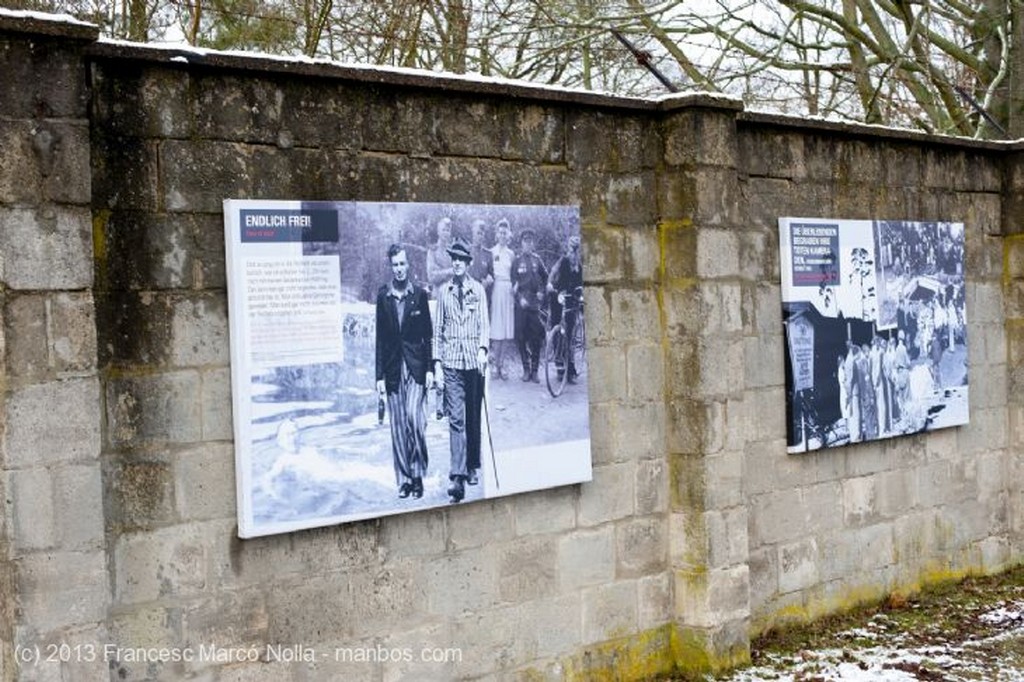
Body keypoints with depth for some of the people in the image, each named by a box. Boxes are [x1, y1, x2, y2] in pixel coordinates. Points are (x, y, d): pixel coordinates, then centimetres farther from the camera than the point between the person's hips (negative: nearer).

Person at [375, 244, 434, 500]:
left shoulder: (419, 294, 3)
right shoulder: (383, 296, 5)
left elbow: (428, 334, 5)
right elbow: (380, 337, 5)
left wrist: (430, 368, -2)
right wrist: (380, 376, 2)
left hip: (416, 366, -1)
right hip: (393, 369, 2)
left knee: (415, 418, -14)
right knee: (398, 426, 3)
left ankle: (418, 474, -1)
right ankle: (404, 479, 10)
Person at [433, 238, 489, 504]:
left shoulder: (478, 290, 5)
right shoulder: (443, 291, 7)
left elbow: (484, 323, 0)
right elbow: (438, 328, 9)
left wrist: (482, 349, -18)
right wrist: (437, 361, 2)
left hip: (474, 360, 1)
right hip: (451, 362, 0)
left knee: (474, 417, 10)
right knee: (456, 418, -8)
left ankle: (473, 467, 25)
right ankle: (458, 476, -14)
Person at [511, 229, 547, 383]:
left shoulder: (537, 260, 12)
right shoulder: (517, 260, 6)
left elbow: (545, 277, 24)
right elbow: (514, 282, 1)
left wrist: (542, 291, 11)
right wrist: (520, 298, -10)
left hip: (534, 302, 1)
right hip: (521, 303, -1)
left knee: (536, 336, -3)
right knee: (521, 337, -2)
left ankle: (534, 370, 2)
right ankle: (526, 369, 7)